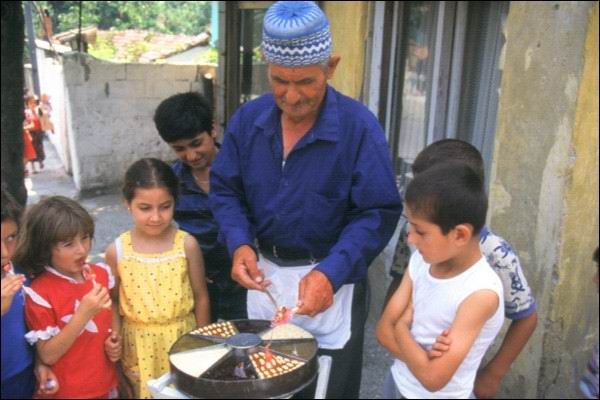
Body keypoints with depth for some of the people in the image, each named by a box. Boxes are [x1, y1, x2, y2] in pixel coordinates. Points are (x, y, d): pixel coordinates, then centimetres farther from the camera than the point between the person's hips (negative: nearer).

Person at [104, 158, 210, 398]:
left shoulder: (187, 244, -10)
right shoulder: (117, 250, -8)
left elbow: (200, 297, -1)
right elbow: (113, 301, 4)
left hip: (182, 337, 0)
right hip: (139, 344, 1)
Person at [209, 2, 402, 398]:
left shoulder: (359, 126, -19)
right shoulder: (247, 119, -5)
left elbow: (378, 213, -19)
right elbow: (225, 189, 2)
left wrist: (330, 273, -31)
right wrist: (240, 244, -16)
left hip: (329, 275, -3)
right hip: (266, 273, 4)